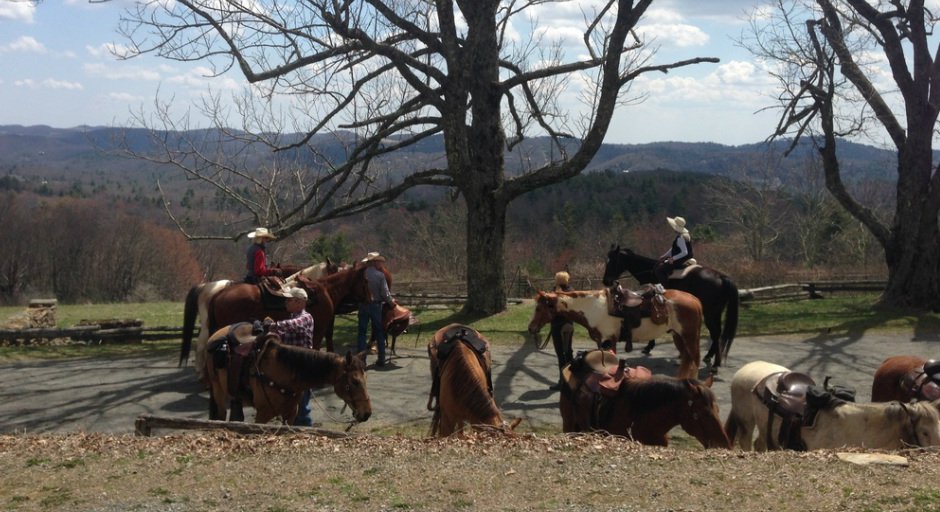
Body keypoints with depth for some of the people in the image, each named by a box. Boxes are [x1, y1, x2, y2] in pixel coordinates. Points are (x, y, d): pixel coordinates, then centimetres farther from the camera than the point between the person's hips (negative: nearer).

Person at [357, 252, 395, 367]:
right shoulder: (380, 275, -10)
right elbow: (385, 293, -9)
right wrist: (391, 302, 8)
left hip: (363, 306, 1)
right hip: (376, 305, -1)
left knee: (362, 332, 7)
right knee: (379, 333, 11)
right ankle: (381, 359, 14)